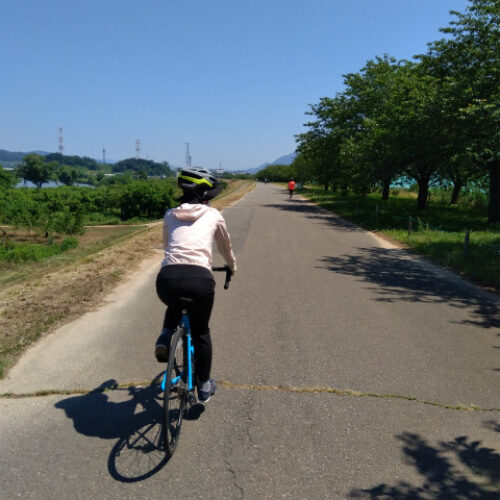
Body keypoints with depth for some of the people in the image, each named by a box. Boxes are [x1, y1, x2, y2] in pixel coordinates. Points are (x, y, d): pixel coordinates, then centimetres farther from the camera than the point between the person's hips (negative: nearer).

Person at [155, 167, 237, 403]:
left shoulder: (171, 215, 21)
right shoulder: (213, 215, 17)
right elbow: (225, 247, 31)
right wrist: (232, 267, 51)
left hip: (167, 278, 2)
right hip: (200, 279, -2)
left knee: (175, 303, 40)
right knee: (201, 332, 24)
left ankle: (165, 337, 17)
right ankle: (204, 386, 32)